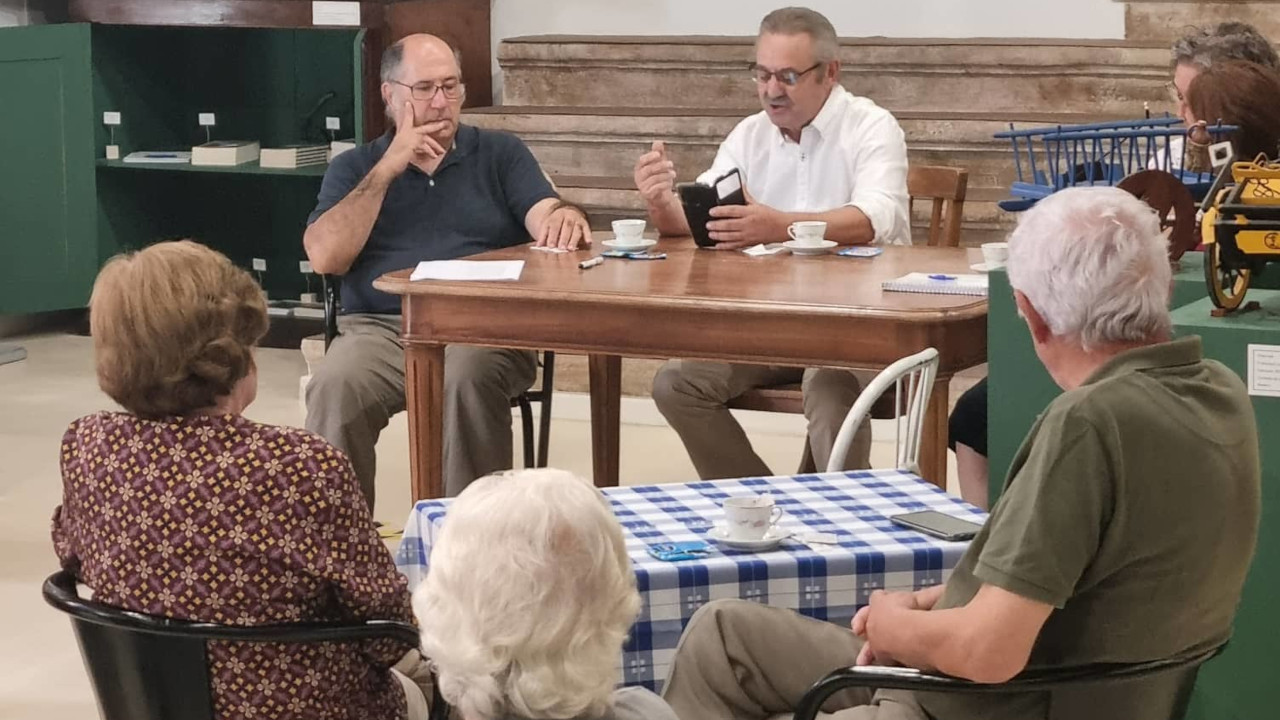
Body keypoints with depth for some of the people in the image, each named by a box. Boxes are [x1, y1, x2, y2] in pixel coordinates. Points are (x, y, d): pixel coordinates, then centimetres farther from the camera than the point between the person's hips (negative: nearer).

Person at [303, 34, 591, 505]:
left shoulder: (500, 153, 16)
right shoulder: (354, 167, 16)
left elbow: (547, 218, 0)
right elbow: (325, 257, 1)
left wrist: (567, 218, -26)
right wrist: (387, 169, -3)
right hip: (380, 328, 1)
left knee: (469, 378, -36)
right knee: (335, 388, -32)